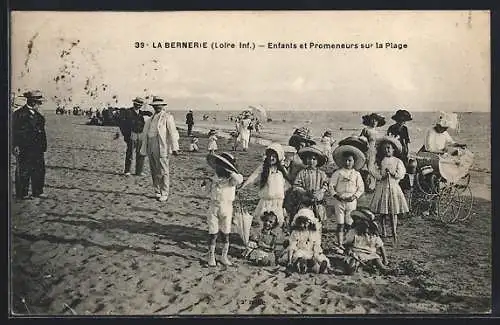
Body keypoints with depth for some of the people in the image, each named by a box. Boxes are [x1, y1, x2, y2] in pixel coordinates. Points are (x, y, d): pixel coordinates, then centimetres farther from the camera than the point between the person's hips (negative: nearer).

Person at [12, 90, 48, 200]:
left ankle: (37, 191, 24)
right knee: (23, 171, 1)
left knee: (39, 170, 12)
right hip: (25, 149, -8)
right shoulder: (19, 114, -10)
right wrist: (16, 146, -18)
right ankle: (22, 193, 12)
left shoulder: (37, 115, 13)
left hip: (38, 149, 8)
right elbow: (16, 132, -13)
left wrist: (43, 147, 17)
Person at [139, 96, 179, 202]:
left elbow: (173, 133, -8)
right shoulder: (152, 118, 19)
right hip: (150, 147, 7)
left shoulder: (167, 117, -3)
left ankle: (164, 194, 0)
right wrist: (145, 148, 22)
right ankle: (157, 192, 22)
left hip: (161, 147, -7)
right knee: (154, 171, 11)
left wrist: (174, 148, -13)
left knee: (163, 171, -5)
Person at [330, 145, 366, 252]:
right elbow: (331, 185, 2)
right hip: (339, 200, -1)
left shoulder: (356, 174, 7)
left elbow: (361, 188, 9)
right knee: (340, 224, -3)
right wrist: (336, 195, -9)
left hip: (351, 201, 1)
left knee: (349, 224, 4)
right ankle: (340, 244, -3)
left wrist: (354, 196, -6)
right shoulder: (338, 173, 2)